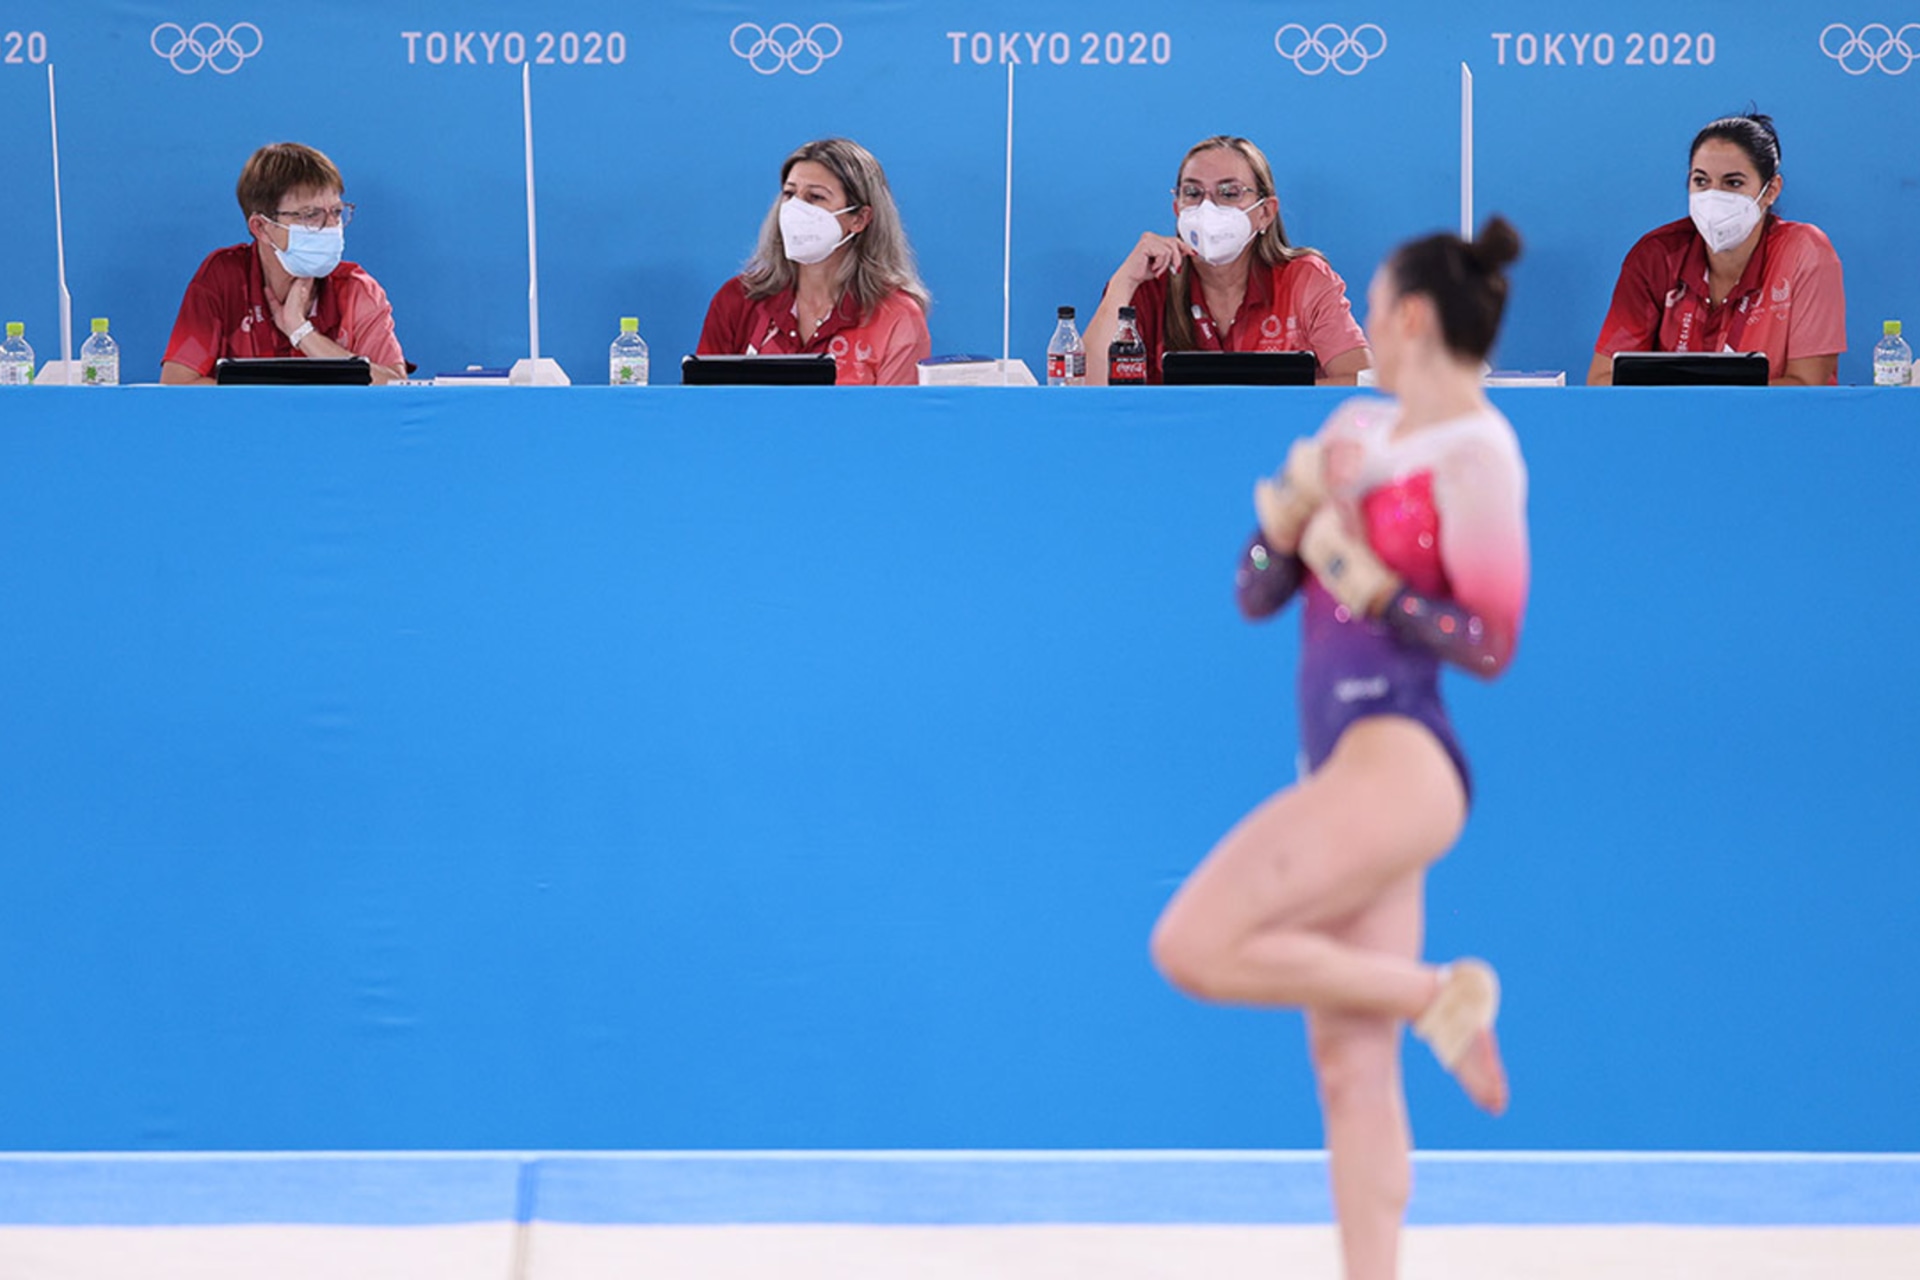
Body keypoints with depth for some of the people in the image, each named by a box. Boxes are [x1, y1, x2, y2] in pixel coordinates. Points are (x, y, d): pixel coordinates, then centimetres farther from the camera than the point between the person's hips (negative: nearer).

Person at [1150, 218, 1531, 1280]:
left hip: (1402, 764, -8)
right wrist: (1294, 503, -5)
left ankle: (1438, 996, -4)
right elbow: (1256, 594, 12)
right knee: (1351, 1070, 6)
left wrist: (1368, 583, -16)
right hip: (1347, 765, 8)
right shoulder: (1356, 429, 15)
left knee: (1192, 945, -17)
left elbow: (1491, 644, -11)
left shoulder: (1476, 455, -8)